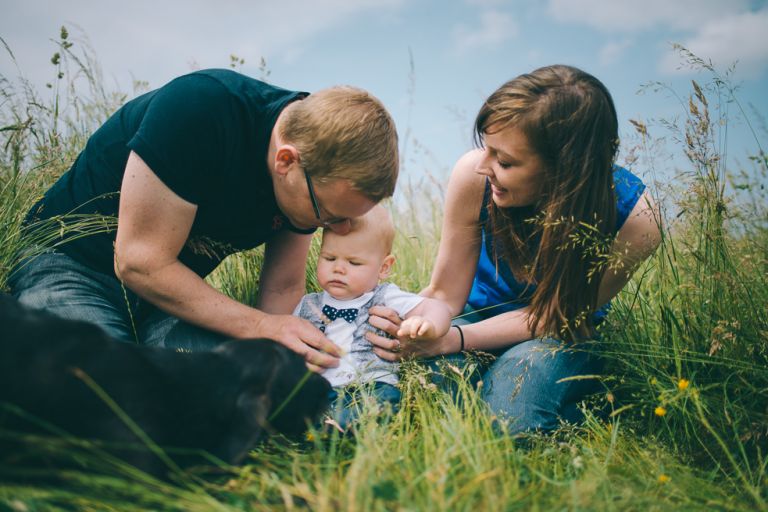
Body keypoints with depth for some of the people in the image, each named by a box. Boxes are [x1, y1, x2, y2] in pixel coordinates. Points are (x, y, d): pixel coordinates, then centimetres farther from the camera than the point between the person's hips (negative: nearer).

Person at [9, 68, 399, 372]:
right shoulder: (199, 109, -31)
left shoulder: (313, 183, -10)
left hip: (170, 288, 5)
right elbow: (139, 263, -27)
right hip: (71, 262, -4)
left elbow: (282, 289, 0)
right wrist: (260, 326, -28)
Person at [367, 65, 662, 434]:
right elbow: (444, 294, -13)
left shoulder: (634, 218, -27)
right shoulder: (474, 175, -25)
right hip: (482, 312, 1)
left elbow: (553, 315, -18)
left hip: (561, 337, -1)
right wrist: (399, 328, -36)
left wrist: (453, 340, -33)